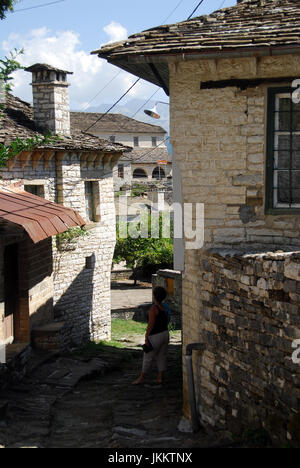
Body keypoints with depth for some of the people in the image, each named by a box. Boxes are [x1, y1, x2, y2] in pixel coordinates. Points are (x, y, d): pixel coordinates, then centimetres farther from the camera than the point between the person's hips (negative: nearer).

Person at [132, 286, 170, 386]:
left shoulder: (153, 309, -20)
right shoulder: (165, 308, 4)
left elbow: (150, 325, -20)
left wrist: (146, 339, -15)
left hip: (155, 336, -7)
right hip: (165, 334, 8)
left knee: (148, 357, 4)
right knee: (162, 356, 12)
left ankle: (141, 378, 13)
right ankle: (160, 378, 14)